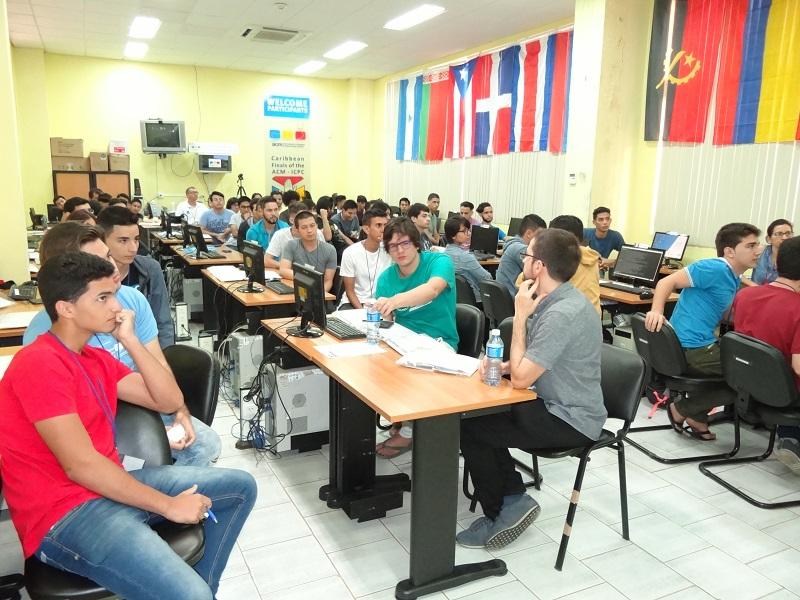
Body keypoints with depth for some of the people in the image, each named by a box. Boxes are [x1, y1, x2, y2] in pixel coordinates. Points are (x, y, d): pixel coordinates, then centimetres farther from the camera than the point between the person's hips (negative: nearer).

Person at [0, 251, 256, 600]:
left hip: (108, 486, 9)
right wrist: (168, 505, -17)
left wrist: (129, 339, -1)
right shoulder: (40, 363, -17)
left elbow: (170, 400, 7)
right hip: (66, 514, -9)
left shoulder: (96, 358, 12)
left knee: (241, 487, 9)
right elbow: (80, 465, -22)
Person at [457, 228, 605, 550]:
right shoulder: (555, 299, 3)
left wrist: (520, 316, -19)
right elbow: (528, 363, 13)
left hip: (569, 420, -9)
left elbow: (521, 378, -24)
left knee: (469, 427, -10)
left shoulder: (563, 313, -28)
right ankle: (514, 498, 10)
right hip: (556, 404, 9)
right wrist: (501, 365, -7)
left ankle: (498, 515, 10)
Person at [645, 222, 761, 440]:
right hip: (691, 348, -10)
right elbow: (667, 282, -18)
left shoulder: (734, 279, 16)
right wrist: (657, 311, -34)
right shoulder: (715, 268, -14)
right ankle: (681, 409, 4)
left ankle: (697, 417, 26)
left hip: (703, 344, 10)